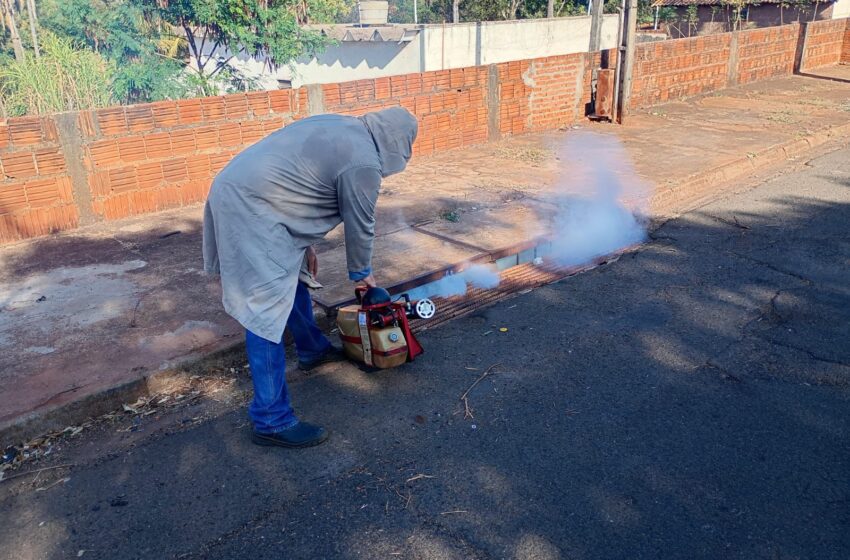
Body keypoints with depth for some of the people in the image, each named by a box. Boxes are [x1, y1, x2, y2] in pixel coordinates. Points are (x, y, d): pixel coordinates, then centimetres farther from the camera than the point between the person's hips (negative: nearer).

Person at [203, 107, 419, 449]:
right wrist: (362, 273, 16)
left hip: (236, 187, 11)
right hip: (249, 207, -11)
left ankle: (312, 349, 46)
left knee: (295, 275, 25)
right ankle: (271, 421, -1)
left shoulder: (343, 127, 17)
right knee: (267, 312, -8)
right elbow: (360, 226, -2)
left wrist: (306, 245, 28)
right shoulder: (364, 162, -12)